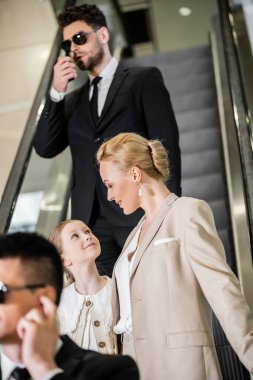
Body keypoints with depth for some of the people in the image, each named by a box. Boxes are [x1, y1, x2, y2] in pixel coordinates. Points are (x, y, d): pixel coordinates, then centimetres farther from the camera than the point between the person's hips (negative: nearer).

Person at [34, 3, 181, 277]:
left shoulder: (145, 79, 9)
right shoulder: (73, 100, 22)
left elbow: (166, 143, 0)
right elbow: (45, 148, 10)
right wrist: (57, 92, 1)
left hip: (141, 212, -3)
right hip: (92, 222, 4)